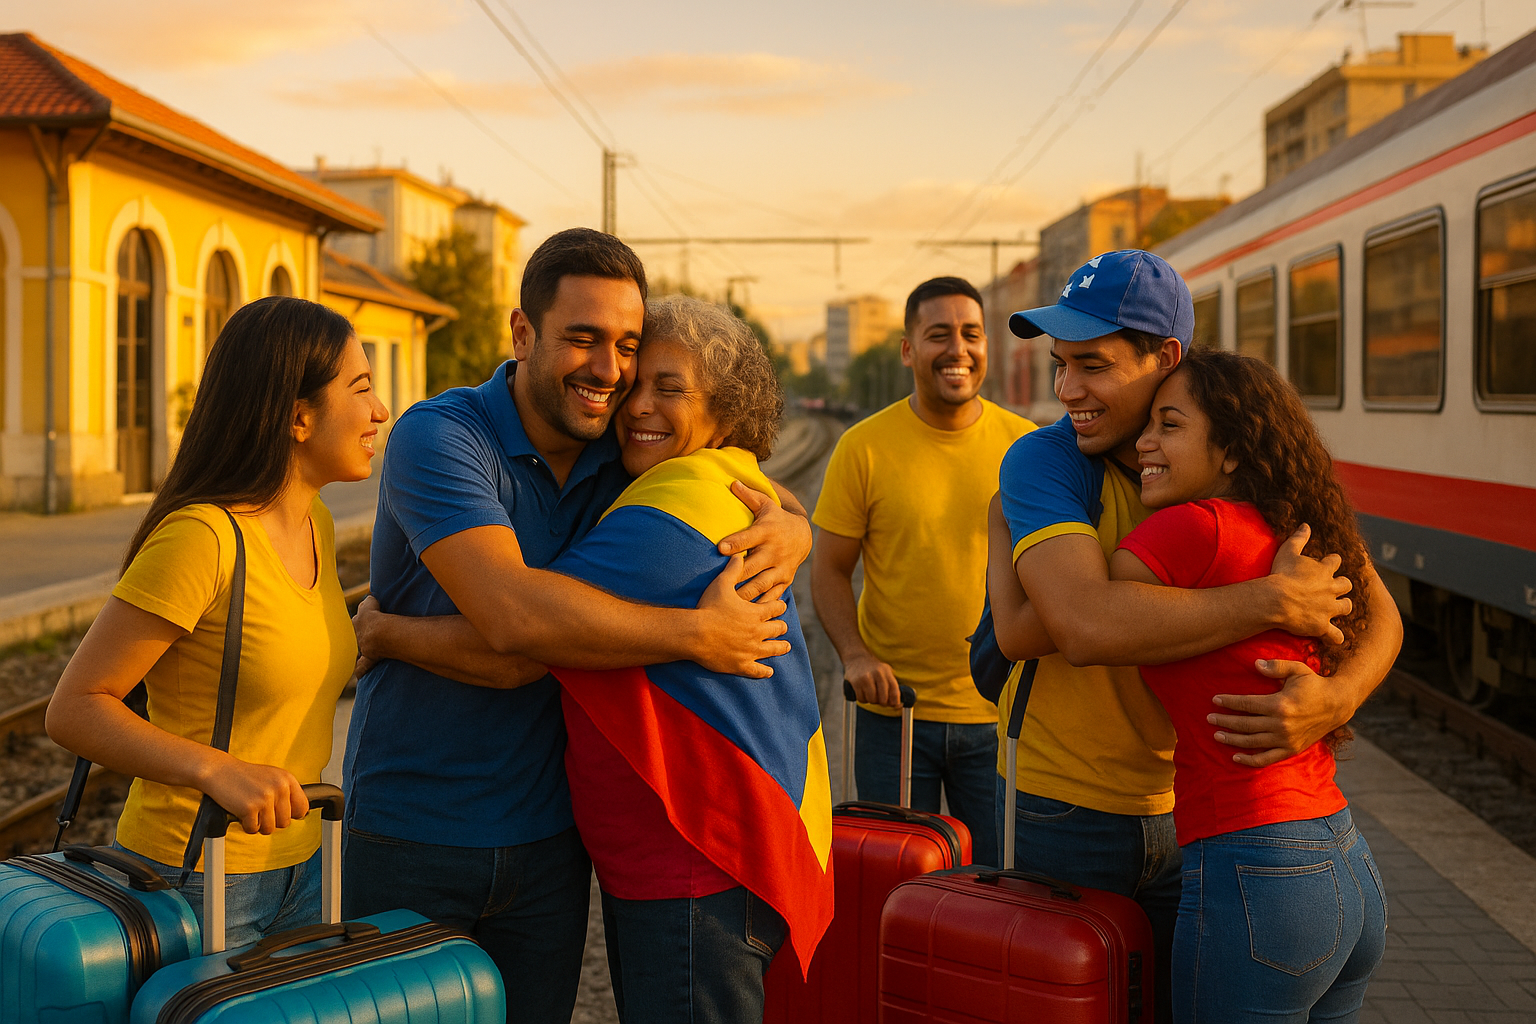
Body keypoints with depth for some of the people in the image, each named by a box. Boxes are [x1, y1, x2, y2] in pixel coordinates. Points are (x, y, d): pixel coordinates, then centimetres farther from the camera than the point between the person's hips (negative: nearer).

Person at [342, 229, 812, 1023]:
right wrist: (697, 636, -27)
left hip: (548, 836, 5)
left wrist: (789, 529, -12)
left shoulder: (624, 454, 1)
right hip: (411, 836, -4)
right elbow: (513, 614, -31)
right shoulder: (440, 437, -17)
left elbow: (755, 490, 14)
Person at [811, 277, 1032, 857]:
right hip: (894, 708, -1)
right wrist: (854, 654, -15)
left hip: (1000, 715, 1)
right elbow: (829, 570, 0)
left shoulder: (1025, 444, 0)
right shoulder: (864, 446, -5)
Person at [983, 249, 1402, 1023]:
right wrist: (1272, 601, -31)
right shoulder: (1043, 462, -16)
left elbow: (1377, 615, -6)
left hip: (1194, 806, 3)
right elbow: (1087, 625, -33)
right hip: (1066, 810, -3)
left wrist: (1333, 700, -28)